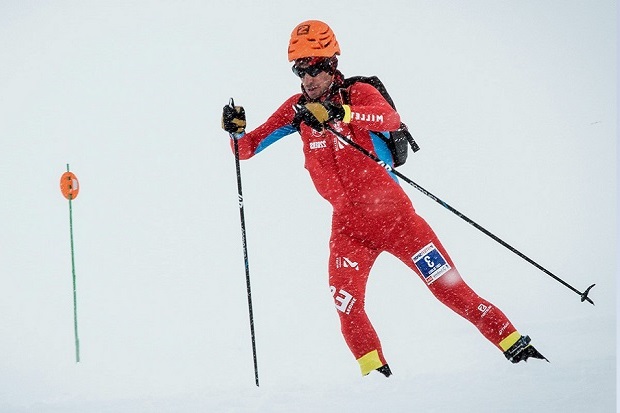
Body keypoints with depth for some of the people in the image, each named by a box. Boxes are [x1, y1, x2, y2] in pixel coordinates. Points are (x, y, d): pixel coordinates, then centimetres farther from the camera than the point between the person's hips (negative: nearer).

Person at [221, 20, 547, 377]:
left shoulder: (359, 93, -7)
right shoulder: (297, 109, 5)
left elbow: (391, 119, -29)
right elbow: (248, 147, 8)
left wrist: (340, 113, -45)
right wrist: (237, 131, -15)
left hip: (392, 213, -4)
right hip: (348, 224, 4)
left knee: (451, 288, -5)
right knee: (346, 303, -12)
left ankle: (516, 346, 5)